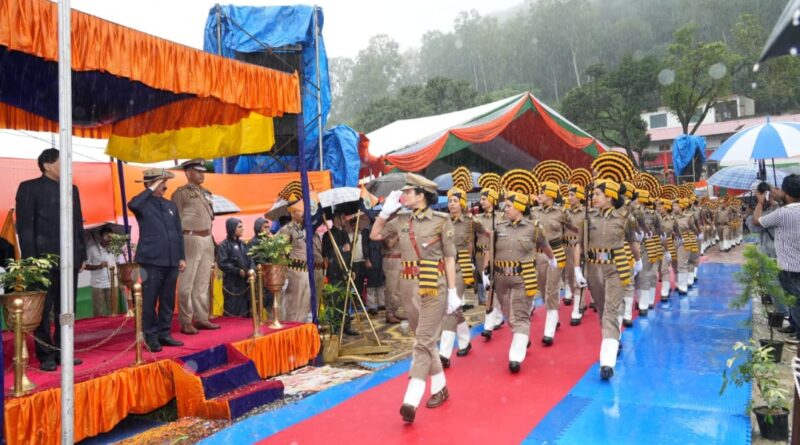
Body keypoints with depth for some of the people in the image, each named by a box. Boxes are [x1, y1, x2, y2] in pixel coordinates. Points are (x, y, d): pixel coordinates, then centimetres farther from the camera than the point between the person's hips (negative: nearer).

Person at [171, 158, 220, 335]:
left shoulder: (206, 192, 16)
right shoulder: (181, 193, -6)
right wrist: (180, 245, -14)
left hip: (207, 240, 7)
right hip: (191, 239, -7)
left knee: (203, 283, 12)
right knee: (187, 284, -3)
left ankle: (201, 318, 20)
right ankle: (186, 323, 3)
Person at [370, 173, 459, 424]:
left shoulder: (441, 221, -7)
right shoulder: (401, 221, 6)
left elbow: (450, 258, -5)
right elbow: (374, 235, 15)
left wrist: (453, 292, -7)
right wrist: (386, 209, 3)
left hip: (434, 287, -6)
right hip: (409, 286, 6)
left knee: (423, 341, -8)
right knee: (425, 339, 15)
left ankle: (411, 401, -12)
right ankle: (440, 388, 30)